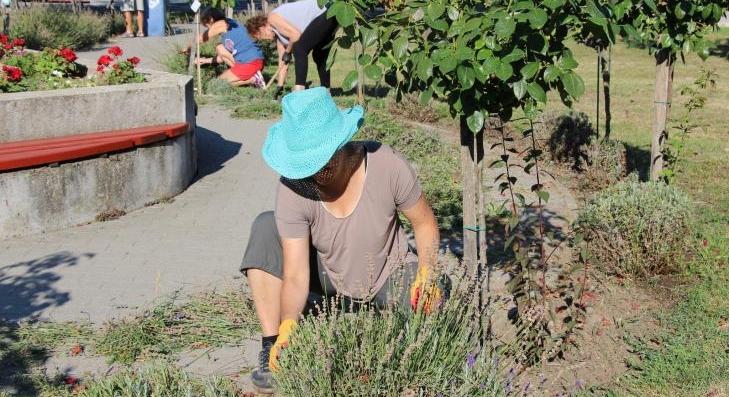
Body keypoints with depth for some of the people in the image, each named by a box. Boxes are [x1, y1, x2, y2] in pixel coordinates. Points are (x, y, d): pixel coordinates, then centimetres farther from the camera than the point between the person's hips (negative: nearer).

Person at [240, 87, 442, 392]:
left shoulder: (387, 166, -28)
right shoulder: (293, 187, -28)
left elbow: (425, 223, -12)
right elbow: (295, 275, -29)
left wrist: (426, 276, -27)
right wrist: (288, 326, -44)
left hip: (389, 273, -1)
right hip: (328, 274, 1)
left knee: (432, 305, -32)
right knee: (266, 227, -23)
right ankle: (272, 347, -18)